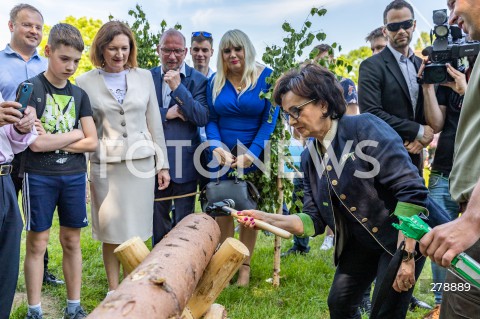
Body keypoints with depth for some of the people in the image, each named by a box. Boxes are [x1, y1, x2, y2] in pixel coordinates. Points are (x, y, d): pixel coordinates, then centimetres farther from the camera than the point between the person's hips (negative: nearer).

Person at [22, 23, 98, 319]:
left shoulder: (79, 94, 9)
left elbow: (92, 142, 4)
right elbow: (36, 143, -14)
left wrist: (52, 141, -8)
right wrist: (74, 134, -3)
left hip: (74, 176, 4)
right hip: (39, 176, -3)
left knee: (72, 241, 9)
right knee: (37, 242, 3)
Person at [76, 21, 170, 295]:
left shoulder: (144, 77, 6)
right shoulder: (86, 82, 1)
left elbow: (154, 123, 8)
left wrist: (163, 164, 7)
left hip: (142, 162, 1)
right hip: (106, 166, -1)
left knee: (134, 231, 8)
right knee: (112, 233, 6)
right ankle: (113, 289, 22)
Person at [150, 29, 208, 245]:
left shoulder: (197, 79, -2)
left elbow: (203, 118, -14)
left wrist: (178, 87, -18)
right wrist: (166, 114, -14)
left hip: (185, 161, -3)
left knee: (184, 220, 7)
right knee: (158, 218, 16)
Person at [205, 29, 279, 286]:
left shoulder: (266, 77, -6)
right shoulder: (215, 81, 3)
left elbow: (270, 119, -9)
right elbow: (211, 119, 4)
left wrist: (250, 154, -18)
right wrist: (217, 146, -16)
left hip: (255, 157, -2)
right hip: (223, 158, 2)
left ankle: (245, 266, 20)